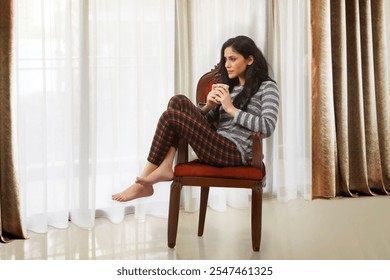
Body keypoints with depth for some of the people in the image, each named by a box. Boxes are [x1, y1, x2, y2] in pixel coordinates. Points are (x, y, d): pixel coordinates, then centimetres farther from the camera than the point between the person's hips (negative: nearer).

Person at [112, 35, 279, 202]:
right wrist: (208, 106, 0)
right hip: (217, 145, 8)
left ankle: (143, 184, -8)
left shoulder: (267, 87, 1)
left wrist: (231, 109, -14)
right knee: (179, 102, -7)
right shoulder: (230, 87, 22)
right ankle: (165, 167, -19)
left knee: (170, 116, -14)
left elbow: (268, 127, -16)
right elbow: (204, 120, 22)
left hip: (237, 152, -8)